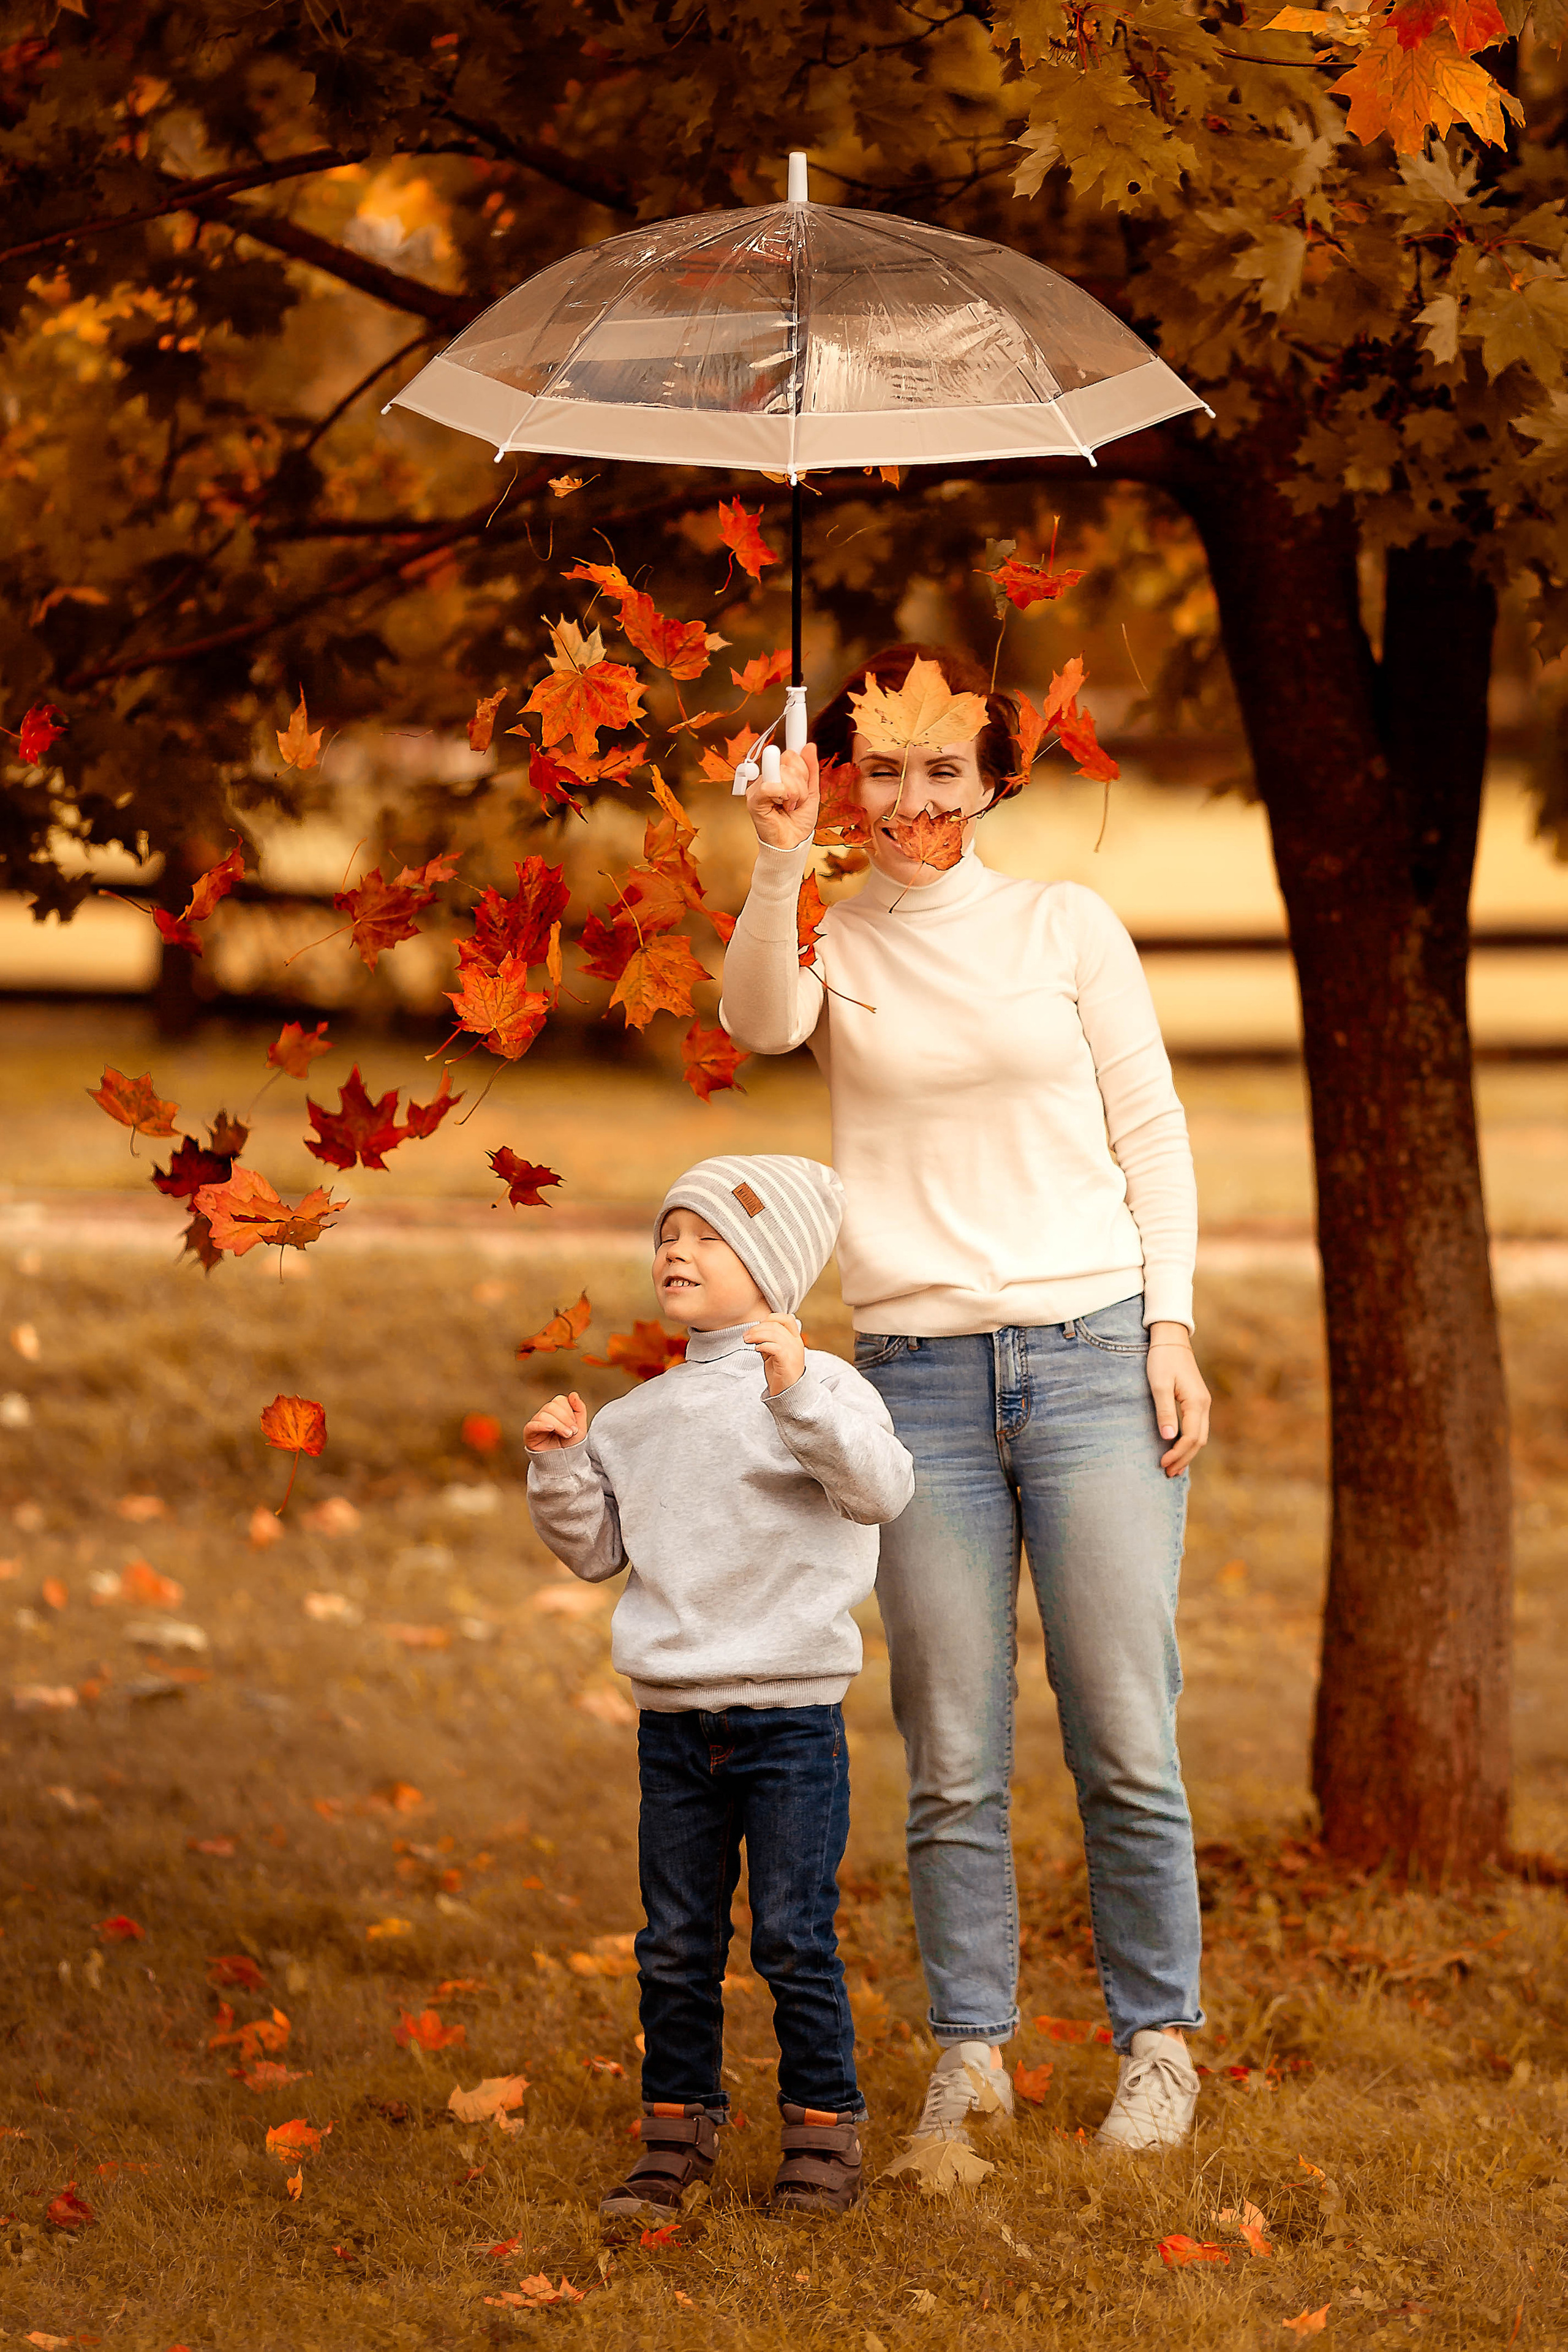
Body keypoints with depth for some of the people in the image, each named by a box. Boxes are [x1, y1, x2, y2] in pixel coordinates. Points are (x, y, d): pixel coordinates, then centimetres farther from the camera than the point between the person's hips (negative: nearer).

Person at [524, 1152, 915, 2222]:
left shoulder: (821, 1388, -6)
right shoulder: (643, 1414, 12)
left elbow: (882, 1488, -24)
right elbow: (596, 1548, 18)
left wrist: (799, 1395, -34)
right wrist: (561, 1468, 1)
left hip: (791, 1719, -5)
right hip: (675, 1719, 5)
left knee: (795, 1939, -2)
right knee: (676, 1944, 8)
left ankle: (825, 2132, 10)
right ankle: (678, 2128, 18)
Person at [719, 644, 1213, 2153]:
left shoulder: (1067, 926, 7)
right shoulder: (831, 944, 7)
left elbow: (1152, 1135, 9)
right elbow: (759, 1022, -15)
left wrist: (1170, 1327, 1)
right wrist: (779, 863, -28)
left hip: (1089, 1354, -1)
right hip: (917, 1376, 1)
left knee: (1125, 1740, -2)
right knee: (952, 1759, 2)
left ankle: (1157, 2041, 10)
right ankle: (969, 2051, 12)